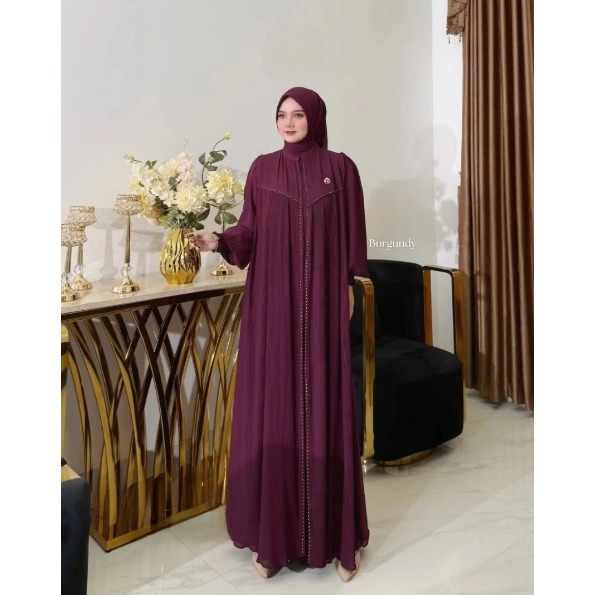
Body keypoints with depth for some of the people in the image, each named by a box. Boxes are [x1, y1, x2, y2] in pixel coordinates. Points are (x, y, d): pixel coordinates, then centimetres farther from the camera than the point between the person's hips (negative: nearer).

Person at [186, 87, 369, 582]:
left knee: (324, 407, 2)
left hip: (322, 302, -1)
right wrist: (219, 241, -13)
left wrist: (349, 288, 3)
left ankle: (335, 533, 15)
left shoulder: (340, 168, 5)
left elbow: (352, 235, 6)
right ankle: (273, 531, 16)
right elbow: (250, 233, 5)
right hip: (271, 301, 1)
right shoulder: (262, 169, 8)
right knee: (273, 408, 2)